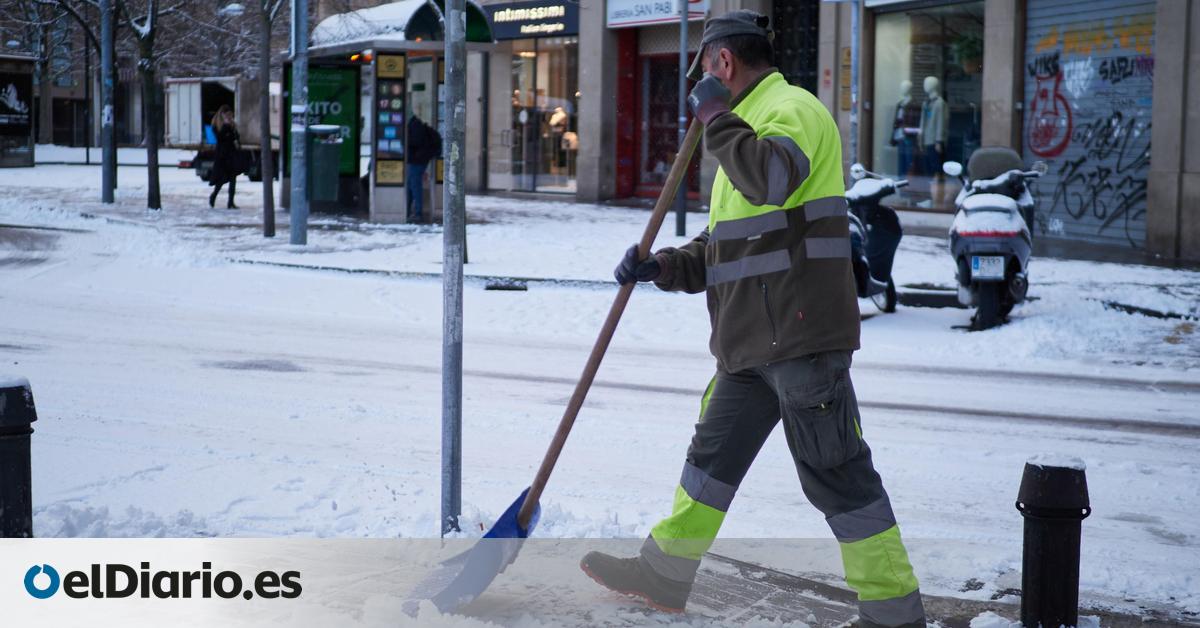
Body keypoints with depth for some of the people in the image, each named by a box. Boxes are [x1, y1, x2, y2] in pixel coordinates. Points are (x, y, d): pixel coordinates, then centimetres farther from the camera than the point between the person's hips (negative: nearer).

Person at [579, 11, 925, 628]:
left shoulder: (792, 108, -8)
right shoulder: (751, 124, 24)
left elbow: (771, 179, -31)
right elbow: (725, 243, 25)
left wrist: (717, 119, -16)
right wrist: (664, 266, 10)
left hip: (802, 337, -10)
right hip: (751, 341, 10)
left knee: (835, 472, -6)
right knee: (714, 455, 18)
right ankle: (665, 571, 30)